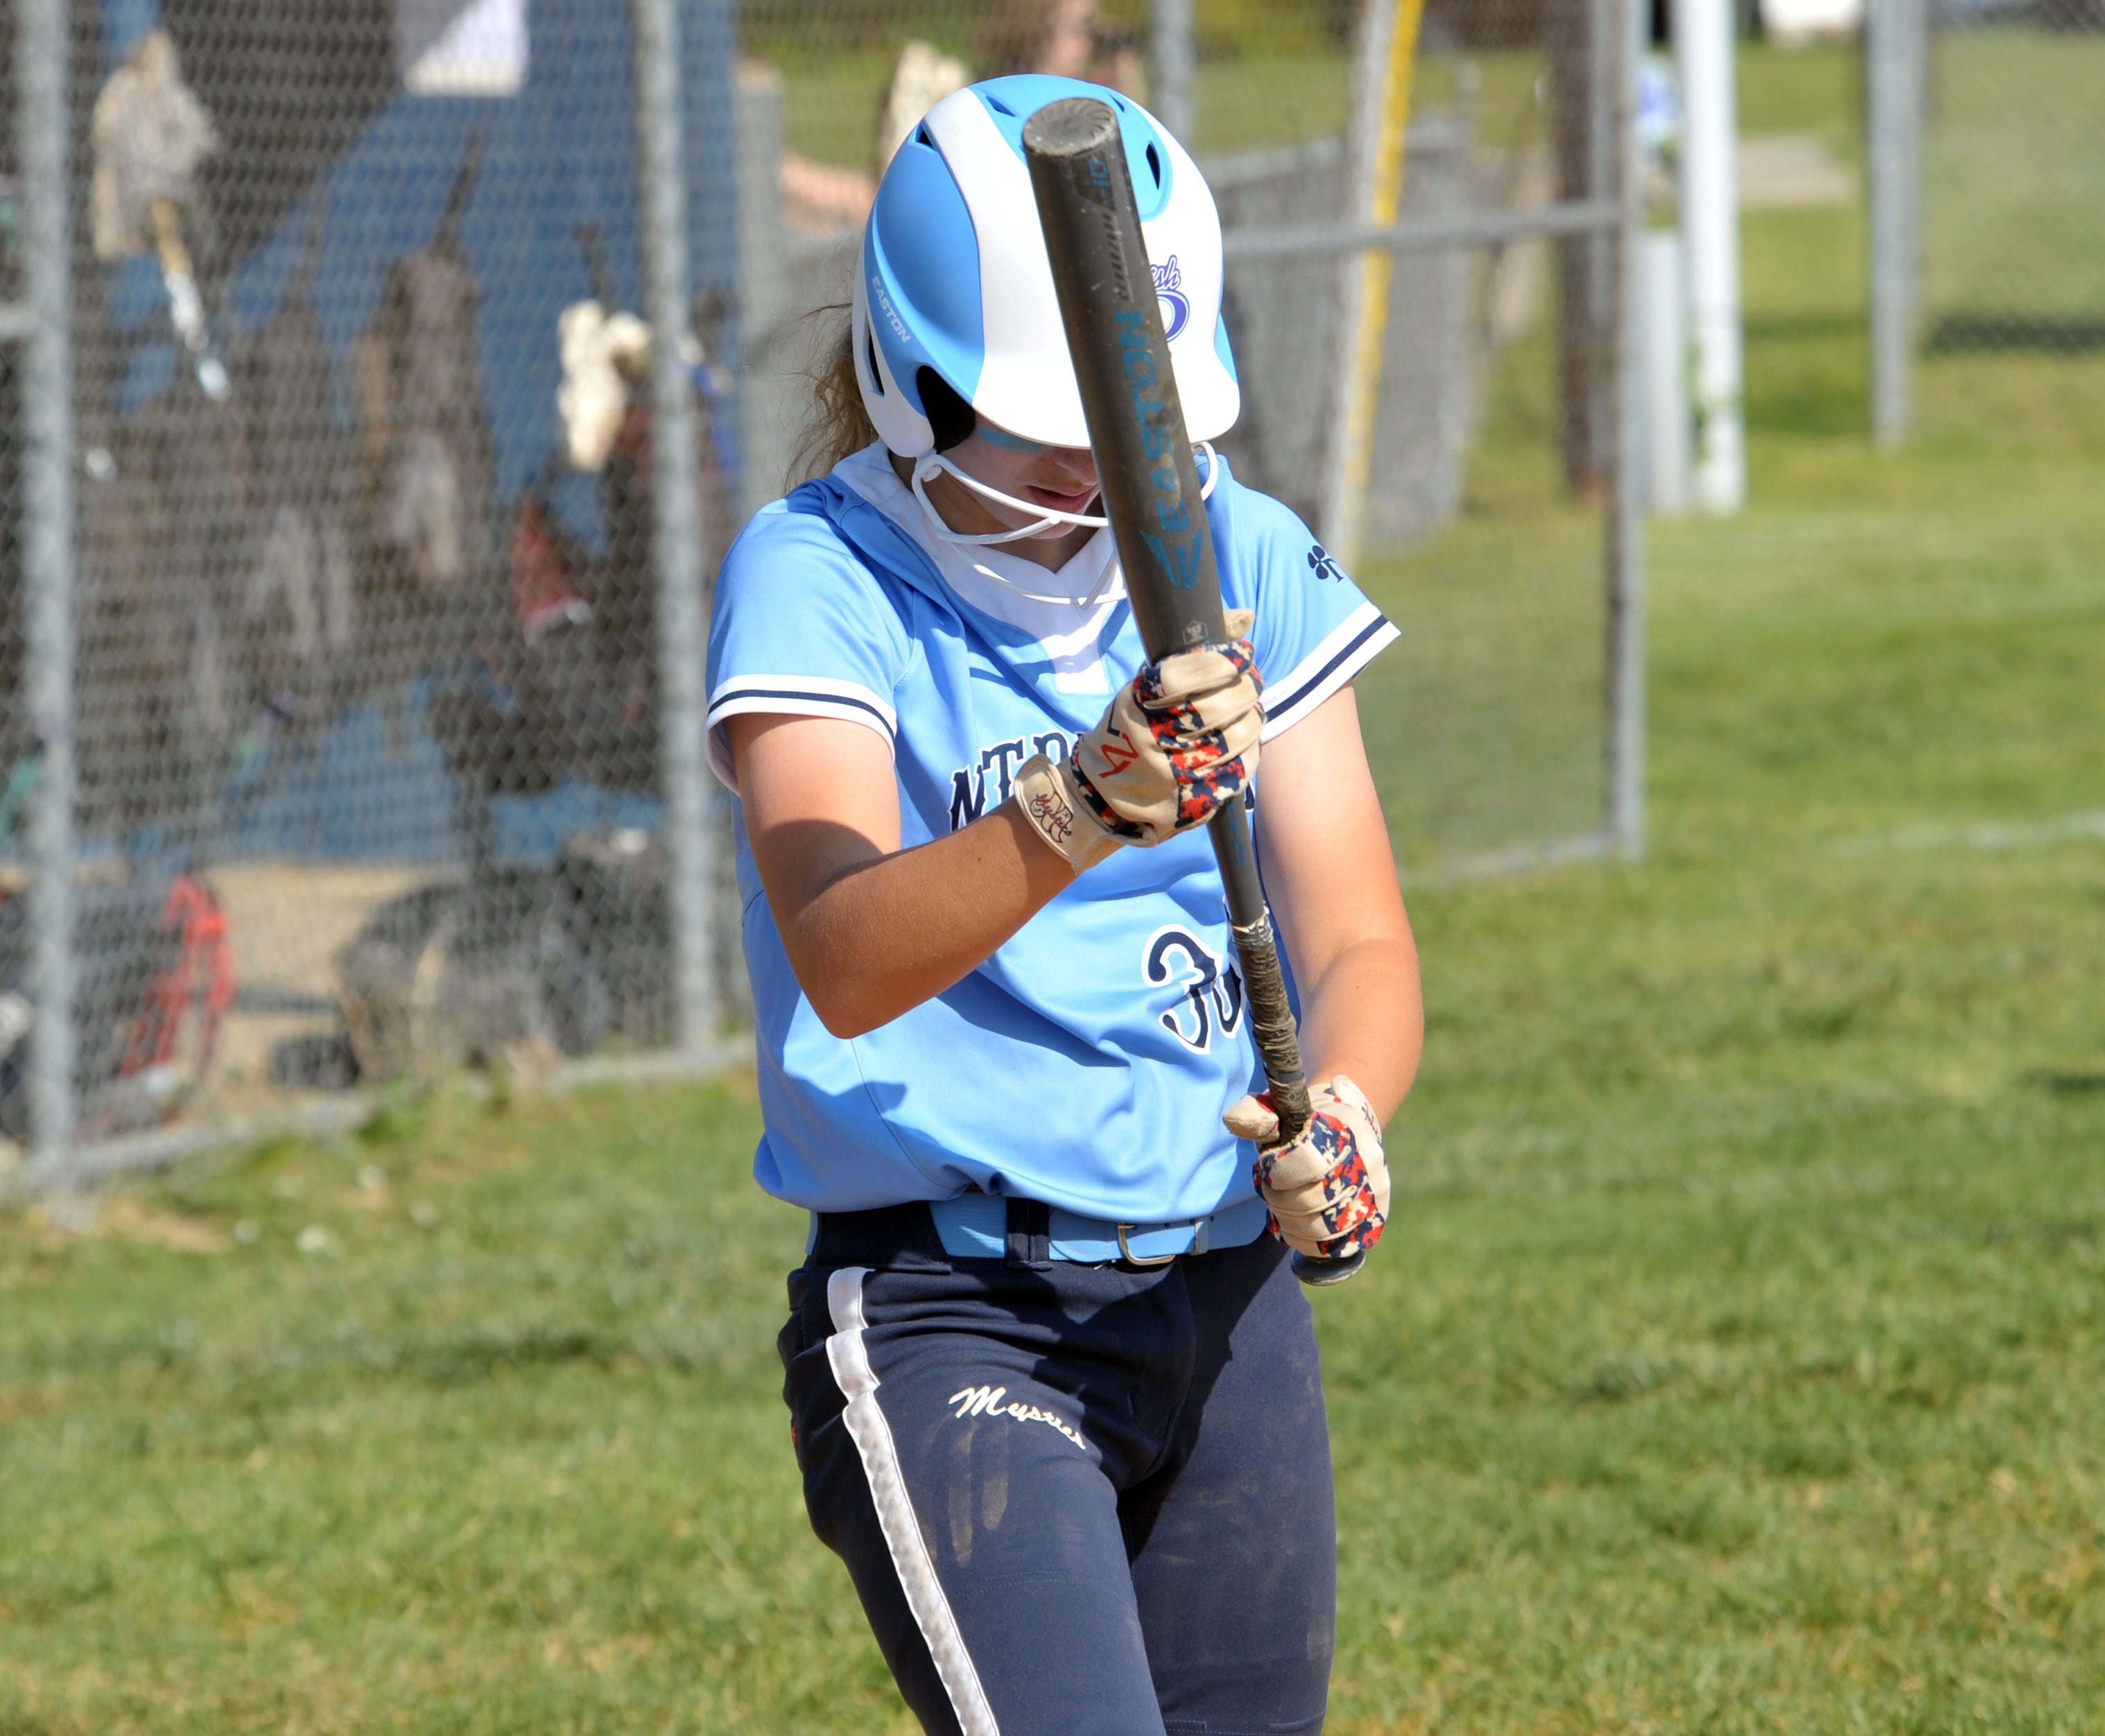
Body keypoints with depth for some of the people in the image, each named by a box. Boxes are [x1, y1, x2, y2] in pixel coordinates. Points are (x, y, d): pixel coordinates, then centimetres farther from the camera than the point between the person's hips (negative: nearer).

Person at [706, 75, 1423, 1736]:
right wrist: (1083, 810, -44)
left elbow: (1359, 942, 3)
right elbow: (847, 961, -27)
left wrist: (1339, 1118, -20)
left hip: (1228, 1303, 6)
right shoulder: (818, 580, -10)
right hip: (947, 1322, -6)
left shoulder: (1243, 561, 5)